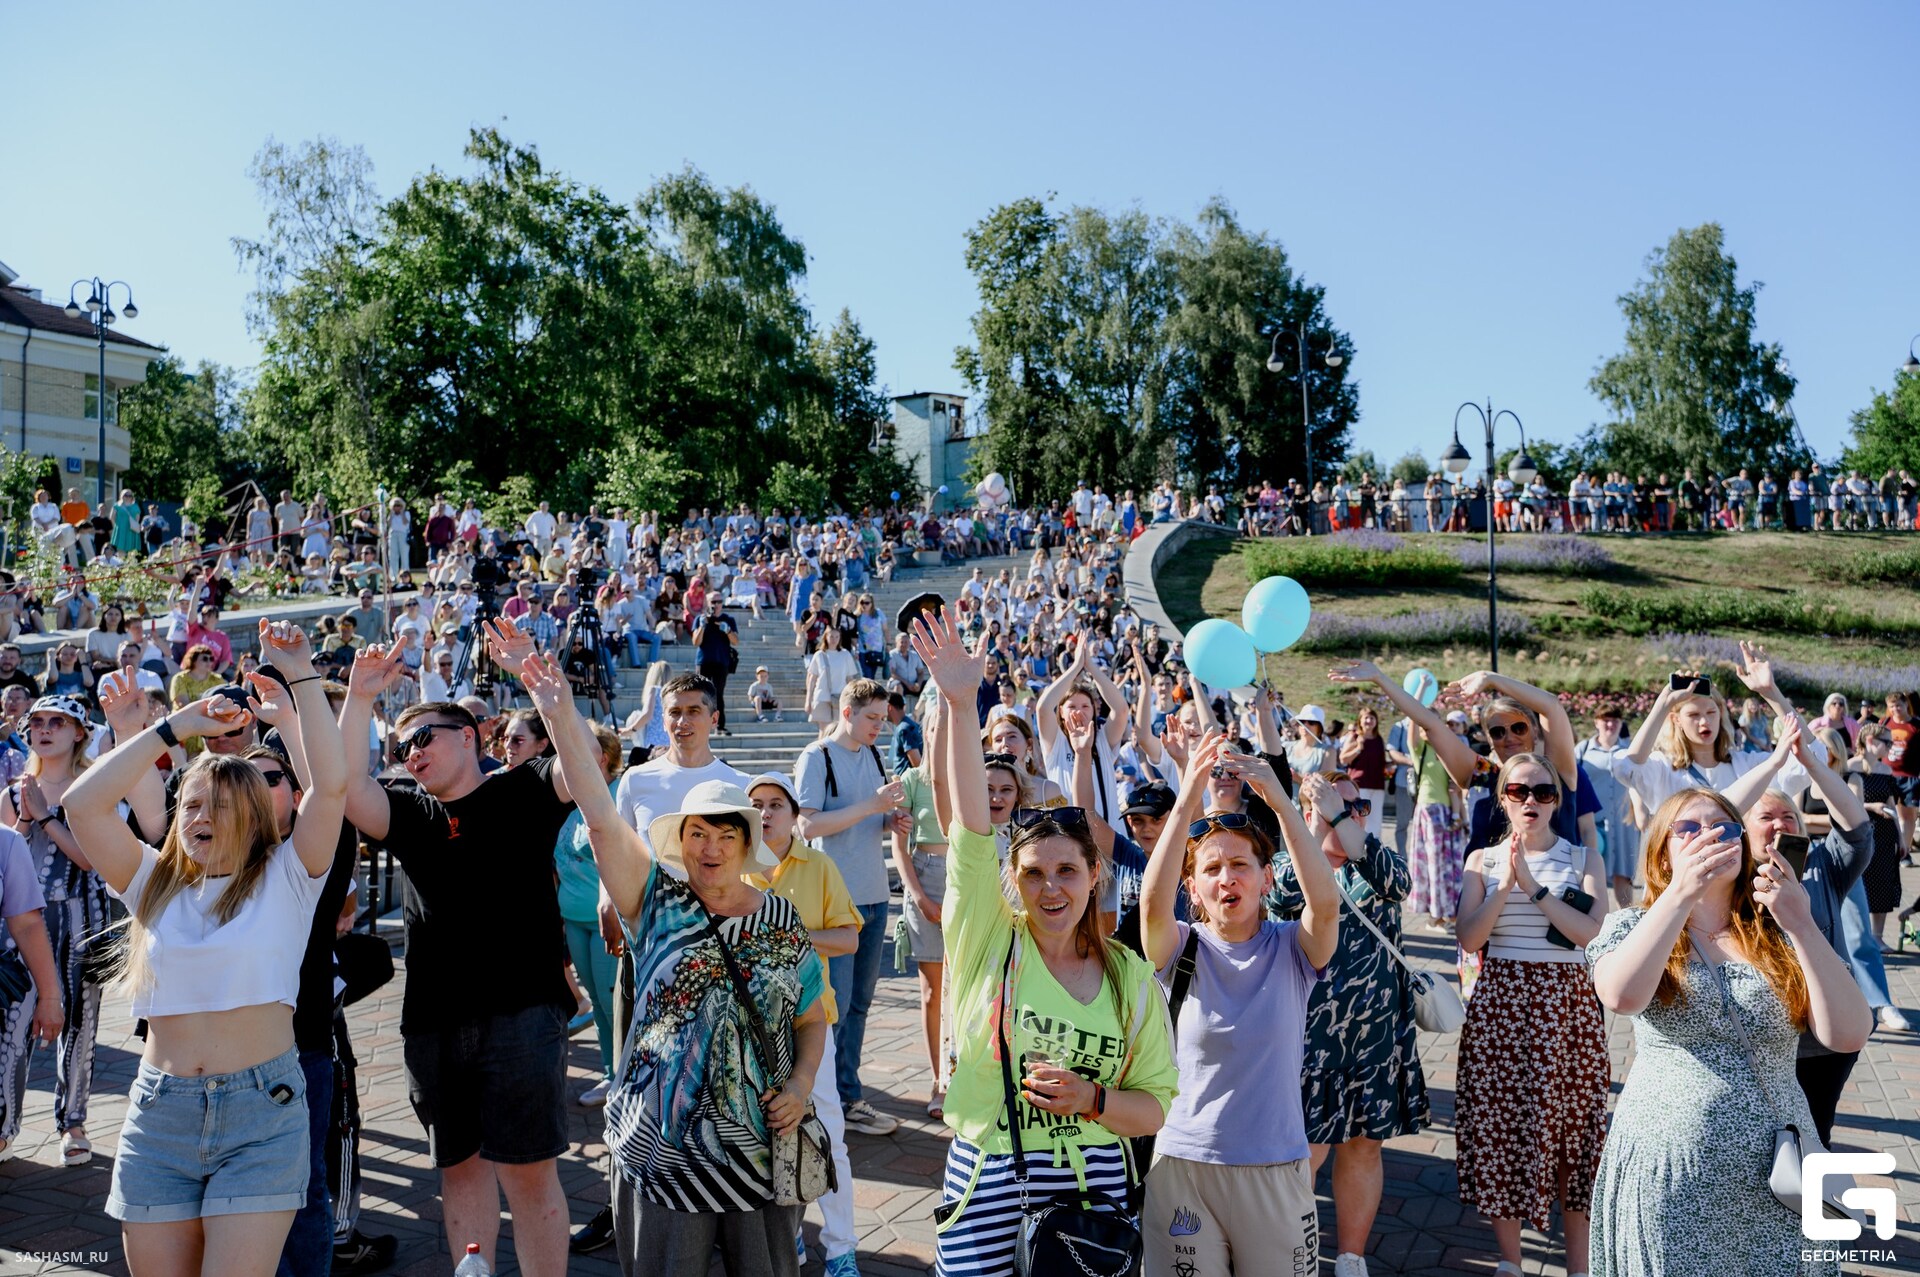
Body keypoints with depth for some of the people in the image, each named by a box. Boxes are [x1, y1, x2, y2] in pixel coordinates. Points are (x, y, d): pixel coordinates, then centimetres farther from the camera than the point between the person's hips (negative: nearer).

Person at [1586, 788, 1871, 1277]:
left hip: (1774, 1176, 2)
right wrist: (1681, 893, -24)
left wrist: (1803, 926, -18)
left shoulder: (1781, 939, 6)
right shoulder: (1633, 927, 1)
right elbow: (1621, 997, -22)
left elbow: (1849, 1036, -9)